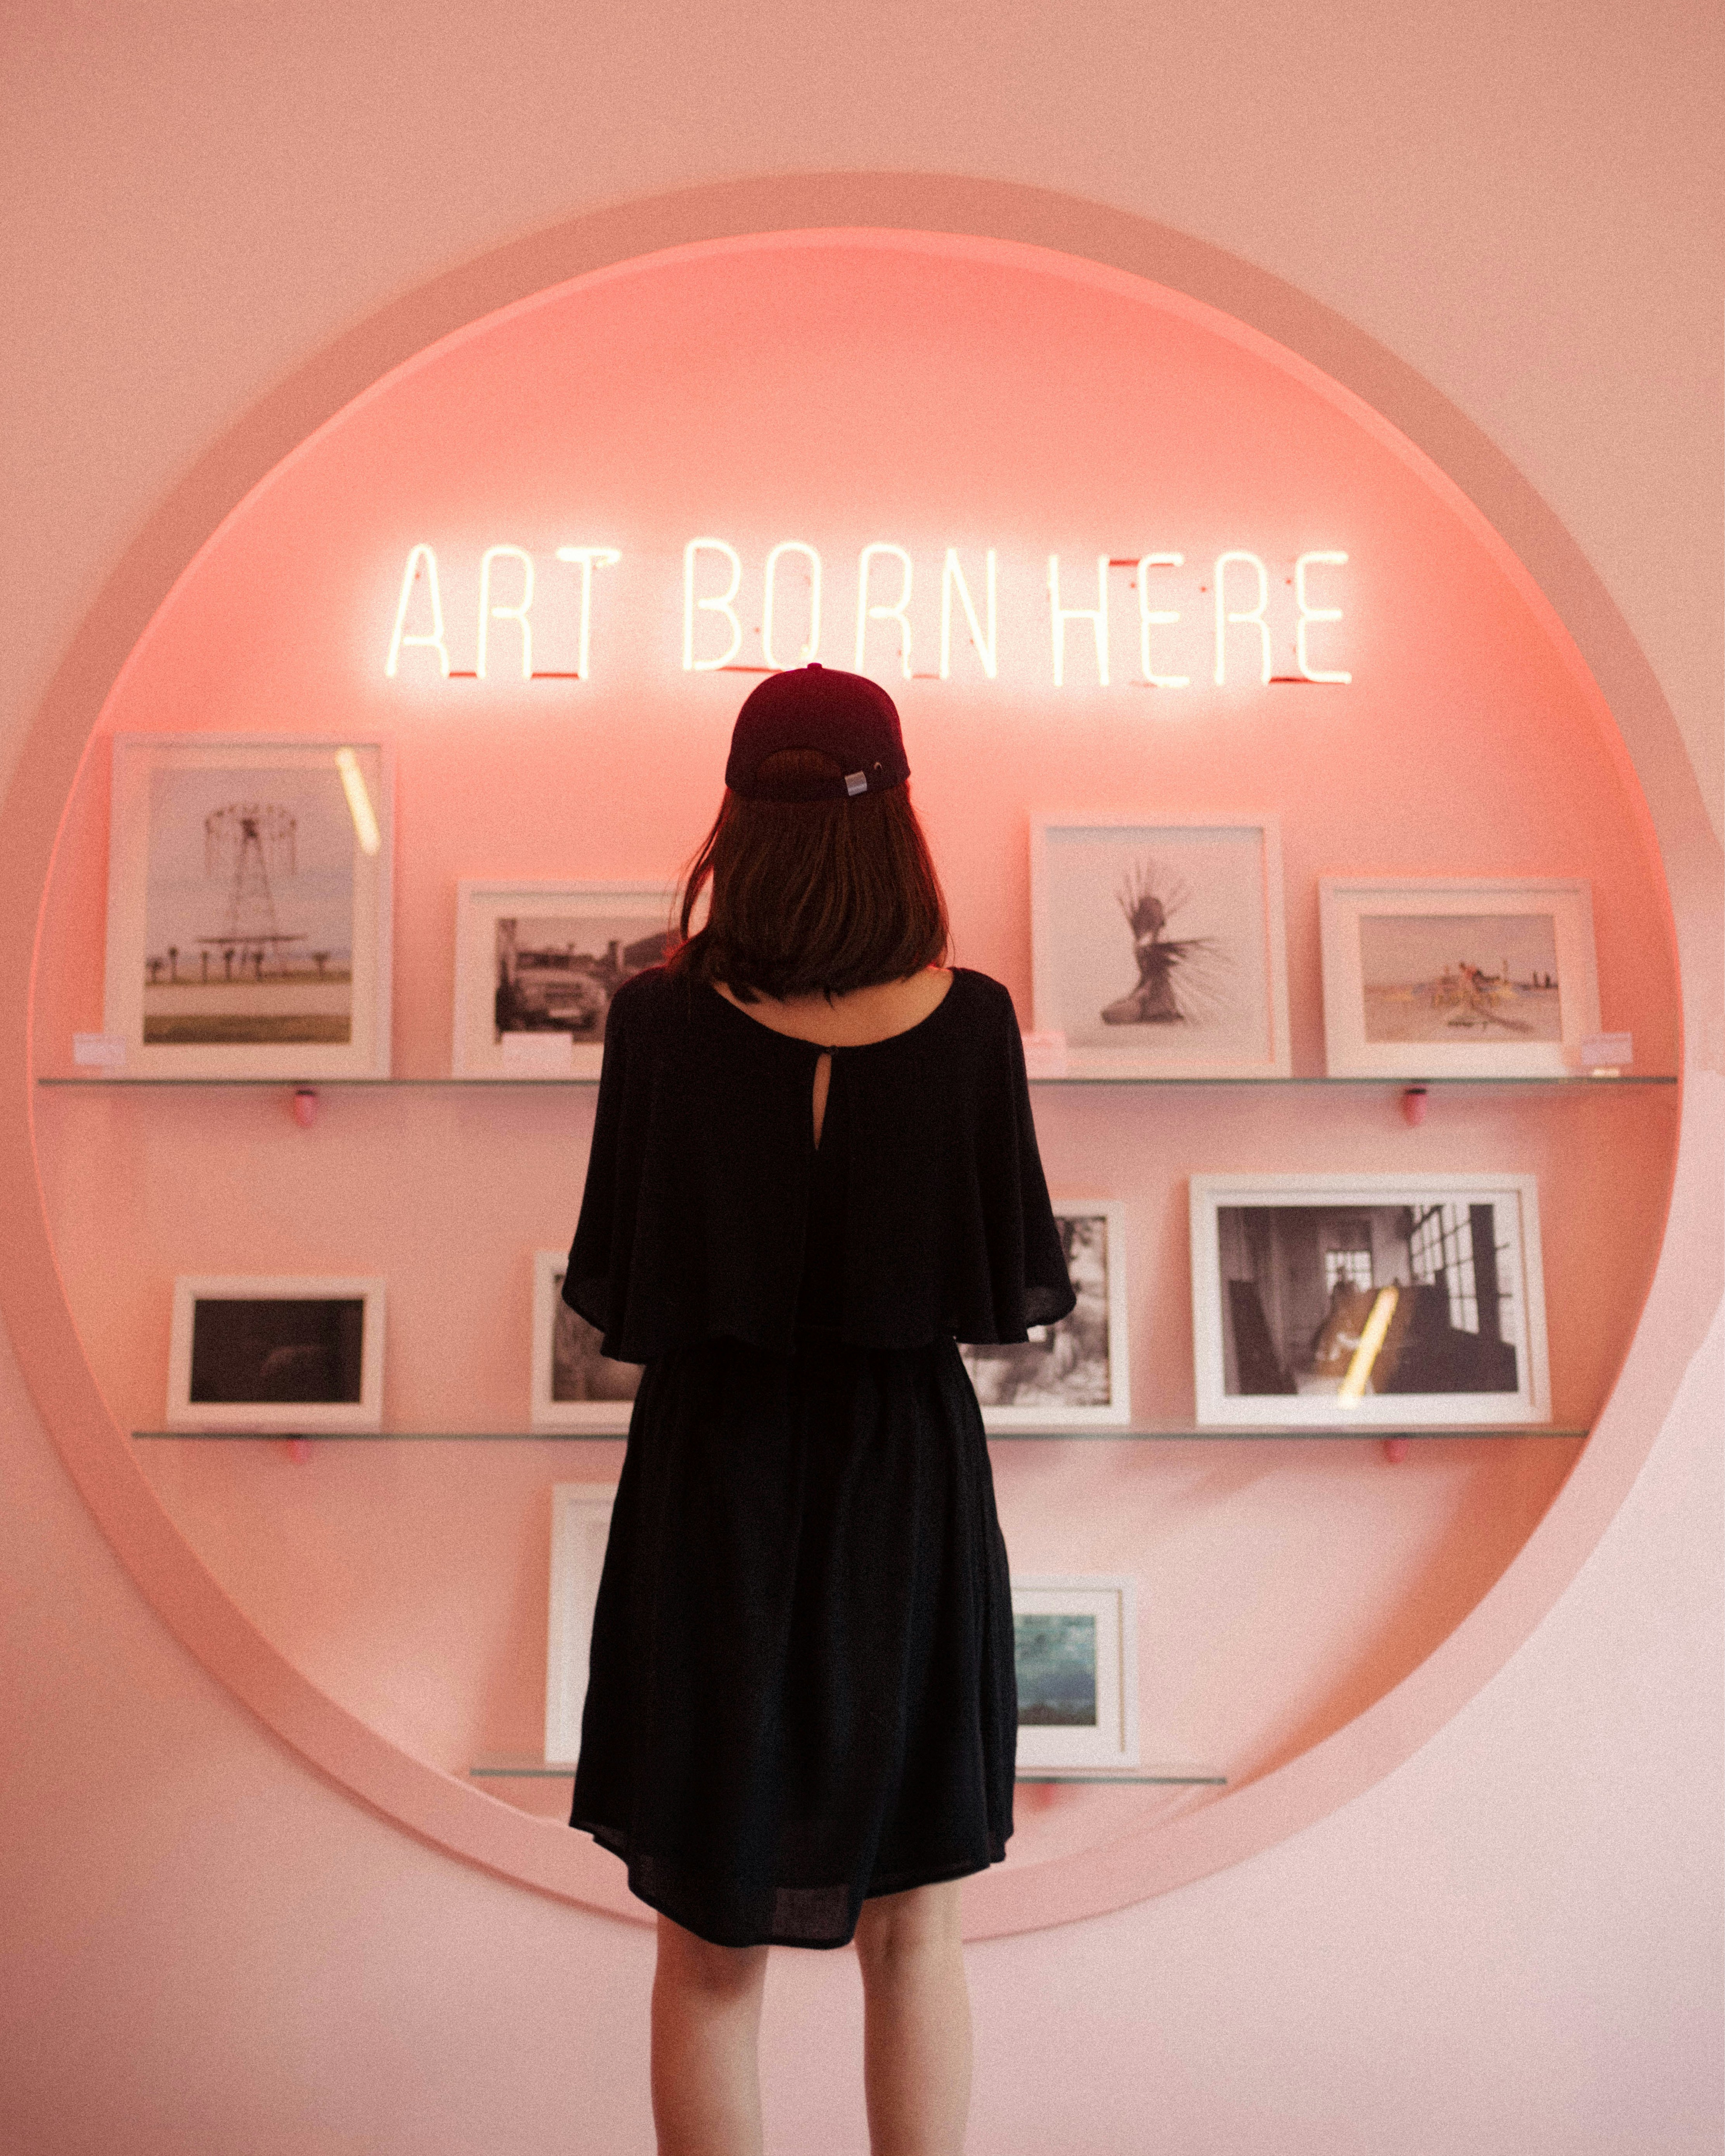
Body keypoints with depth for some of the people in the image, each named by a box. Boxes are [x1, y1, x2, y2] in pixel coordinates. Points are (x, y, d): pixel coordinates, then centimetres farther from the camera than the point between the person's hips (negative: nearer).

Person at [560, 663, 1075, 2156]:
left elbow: (614, 1299, -6)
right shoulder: (968, 1022, -10)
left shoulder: (660, 1019, -11)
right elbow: (1017, 1295, -5)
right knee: (911, 1935, 19)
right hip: (907, 1487, 1)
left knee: (710, 1953, 17)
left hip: (711, 1487, 0)